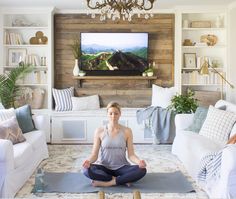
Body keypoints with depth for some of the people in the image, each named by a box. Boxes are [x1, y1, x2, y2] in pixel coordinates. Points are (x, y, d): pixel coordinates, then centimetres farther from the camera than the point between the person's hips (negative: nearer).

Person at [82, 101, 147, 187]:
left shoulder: (127, 131, -3)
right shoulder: (99, 131, -4)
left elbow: (131, 154, -4)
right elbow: (94, 154, -5)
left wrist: (139, 161, -27)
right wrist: (89, 161, -28)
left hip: (121, 167, 0)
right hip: (104, 167, 0)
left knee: (142, 170, -28)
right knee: (86, 169, -31)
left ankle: (106, 183, -23)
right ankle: (123, 180, -21)